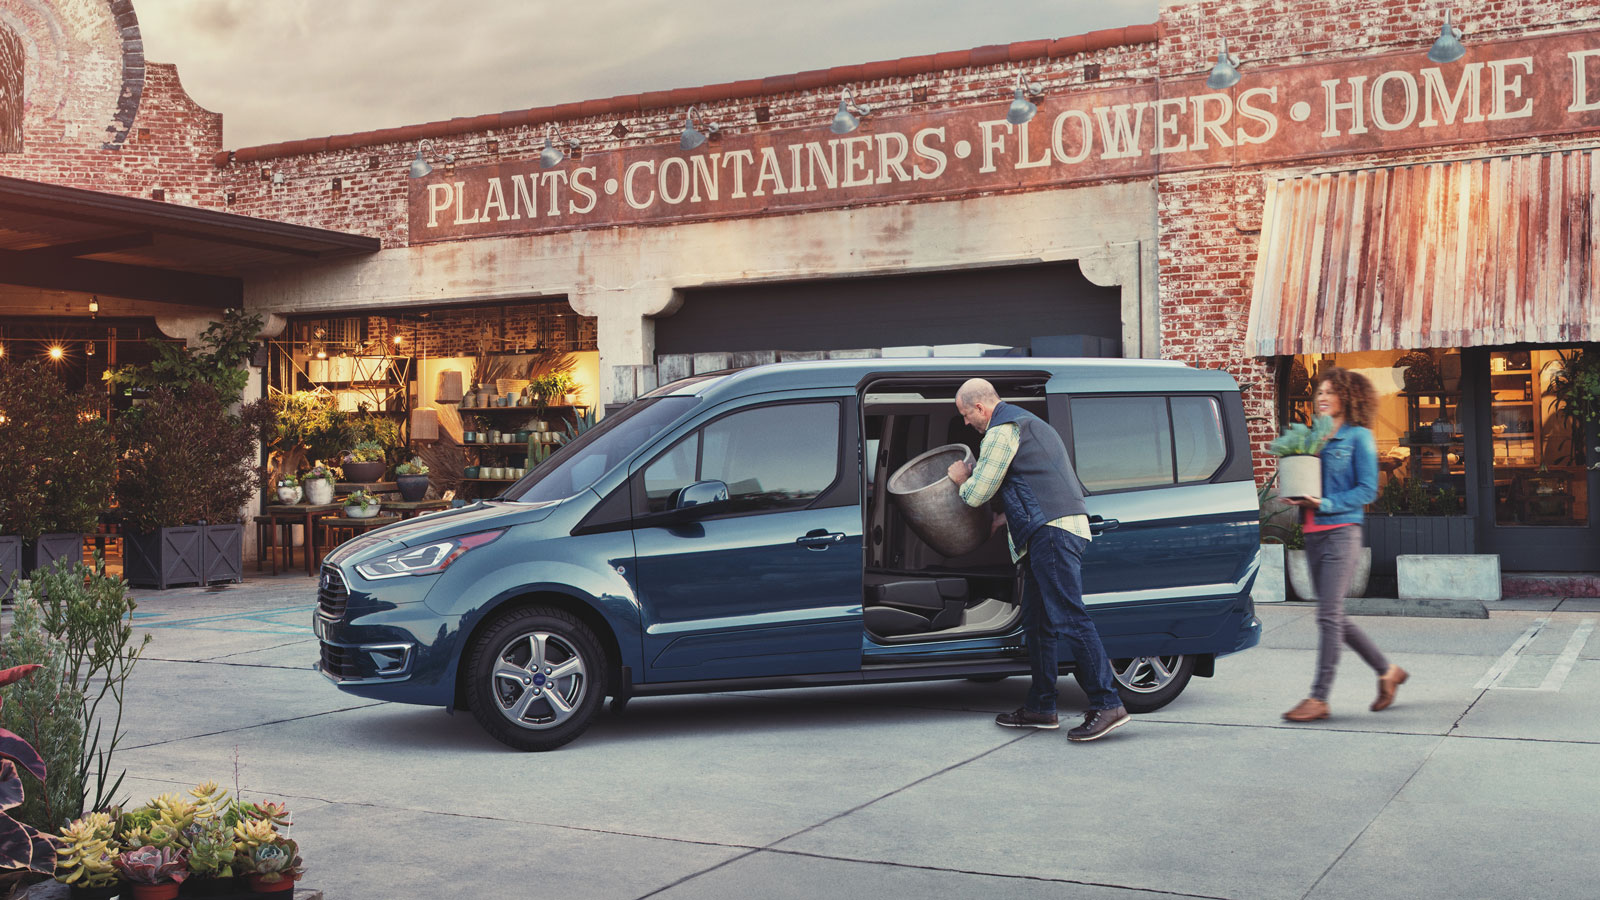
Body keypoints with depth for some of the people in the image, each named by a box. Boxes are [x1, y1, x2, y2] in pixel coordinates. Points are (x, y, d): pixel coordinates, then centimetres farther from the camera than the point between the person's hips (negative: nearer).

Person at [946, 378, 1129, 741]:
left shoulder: (1002, 431, -7)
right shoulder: (1025, 422, 27)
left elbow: (977, 494, -5)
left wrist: (961, 479, 16)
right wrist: (1002, 519, 29)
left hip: (1052, 531, -11)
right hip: (1051, 531, 11)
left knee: (1069, 618, -14)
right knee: (1037, 621, 13)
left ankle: (1107, 704, -16)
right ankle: (1041, 707, 18)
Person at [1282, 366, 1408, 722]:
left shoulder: (1358, 436, -2)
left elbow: (1367, 490, -7)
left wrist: (1325, 504, -17)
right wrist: (1295, 496, 0)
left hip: (1341, 531, -7)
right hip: (1312, 533, 7)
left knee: (1328, 615, -10)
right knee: (1335, 617, 11)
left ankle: (1319, 698, -7)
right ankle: (1387, 671, 28)